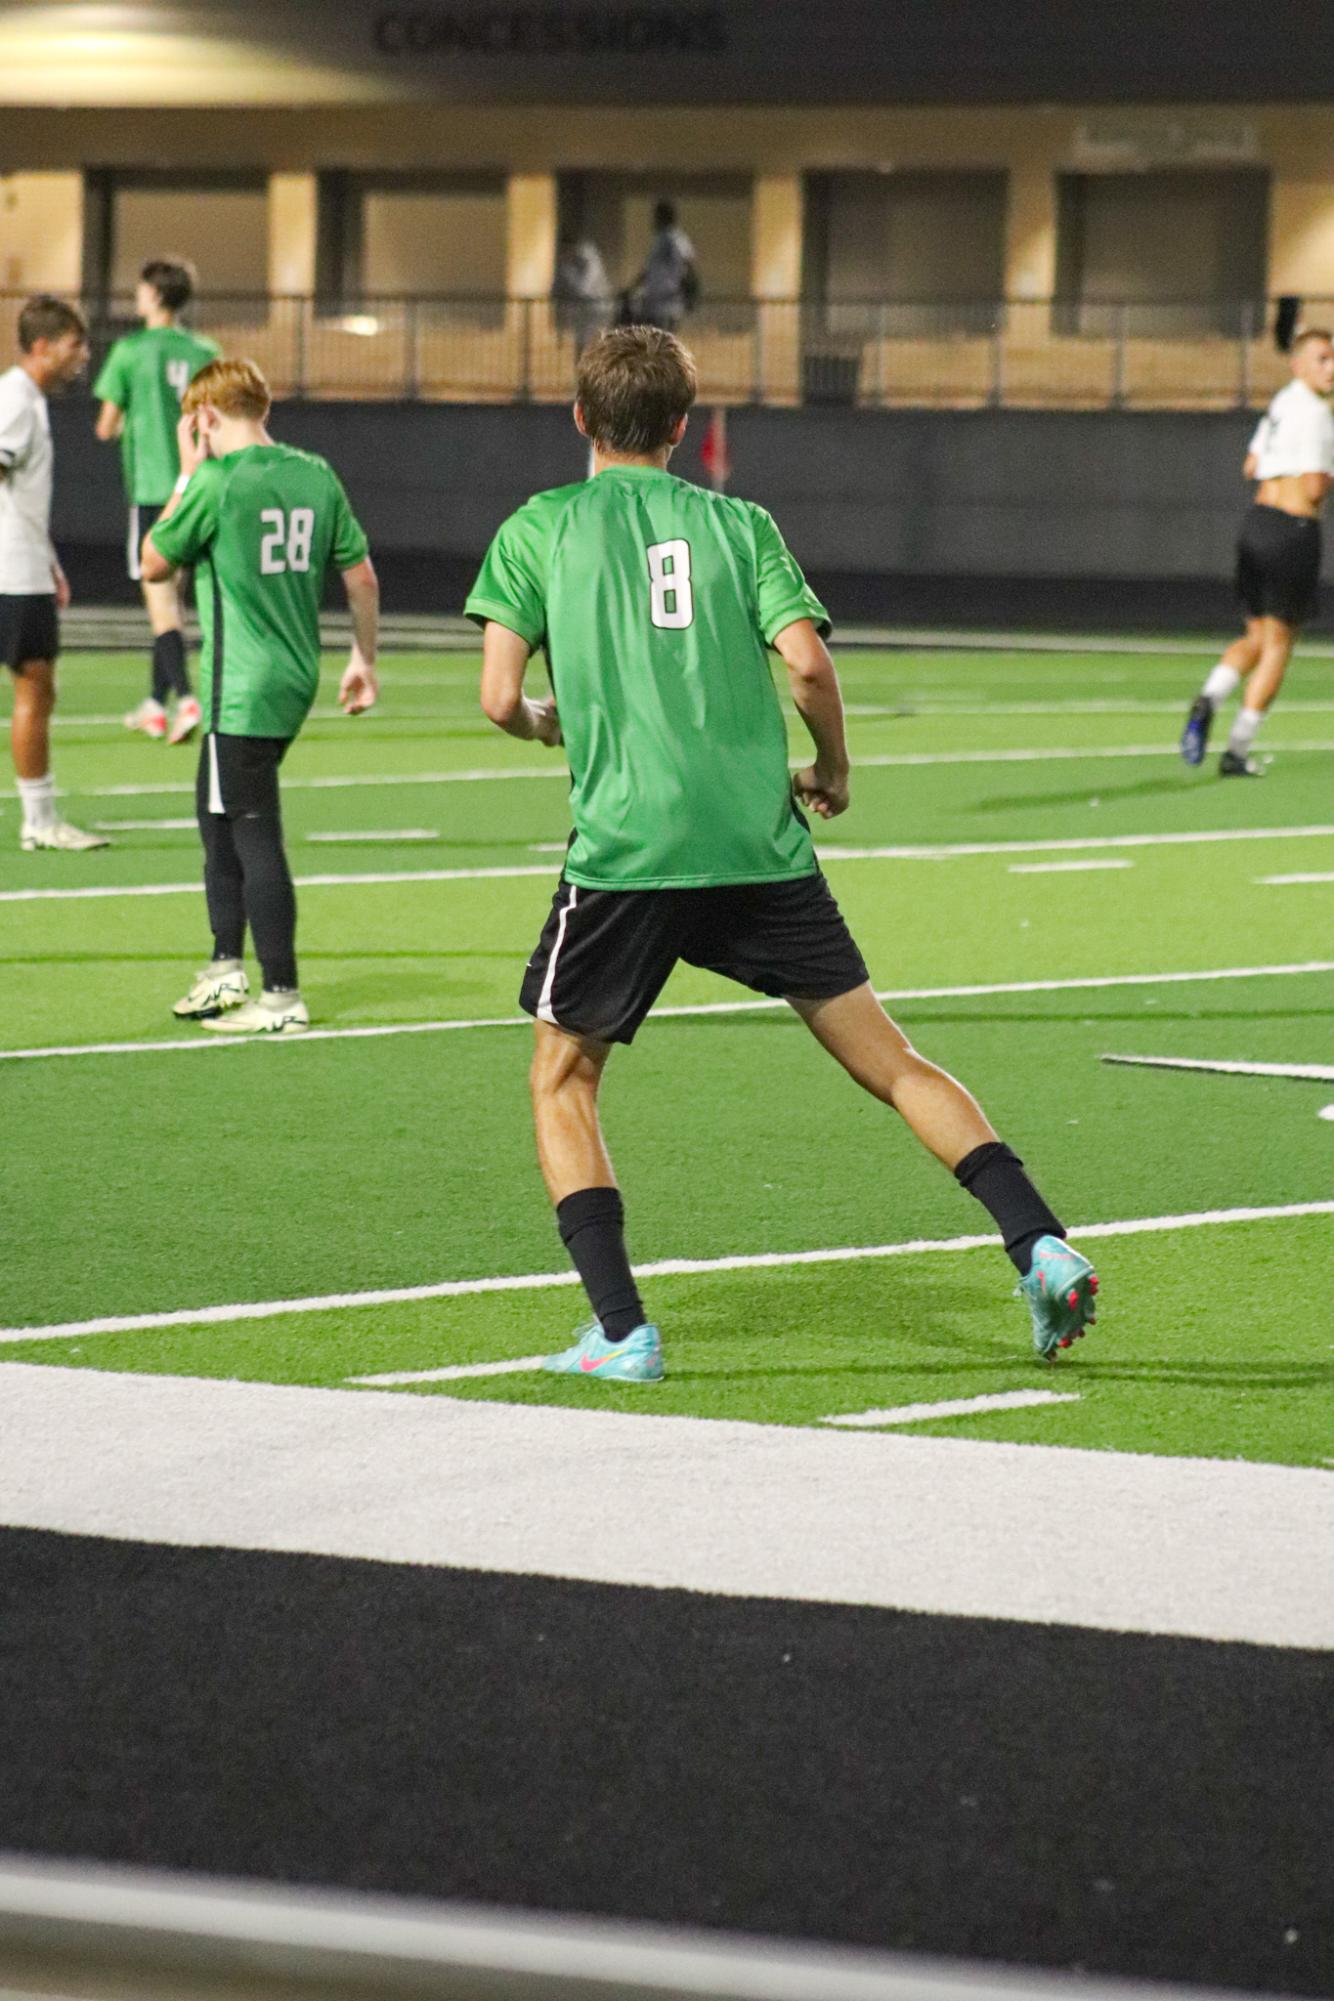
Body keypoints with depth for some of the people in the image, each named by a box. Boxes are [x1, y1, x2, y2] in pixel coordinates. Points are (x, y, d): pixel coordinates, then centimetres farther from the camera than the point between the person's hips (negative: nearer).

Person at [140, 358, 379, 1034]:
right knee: (217, 815, 21)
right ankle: (225, 968, 25)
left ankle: (282, 997, -1)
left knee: (255, 838, -3)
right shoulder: (316, 475, 5)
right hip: (295, 678, 8)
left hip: (242, 688, -8)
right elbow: (361, 576, 9)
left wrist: (187, 474, 4)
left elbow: (154, 564, -1)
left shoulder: (216, 482, -14)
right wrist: (364, 660, 21)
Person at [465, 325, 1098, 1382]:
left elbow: (502, 699, -1)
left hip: (624, 849, -2)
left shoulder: (538, 530, 7)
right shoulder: (737, 523, 10)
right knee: (889, 1059, 10)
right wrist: (834, 774, 14)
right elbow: (807, 662, -2)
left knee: (564, 1085, 14)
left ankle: (620, 1329, 1)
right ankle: (1043, 1245, -2)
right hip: (763, 847, 2)